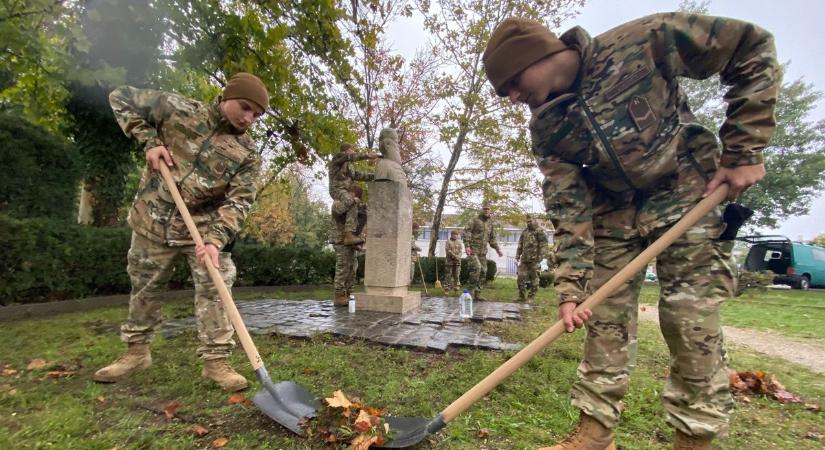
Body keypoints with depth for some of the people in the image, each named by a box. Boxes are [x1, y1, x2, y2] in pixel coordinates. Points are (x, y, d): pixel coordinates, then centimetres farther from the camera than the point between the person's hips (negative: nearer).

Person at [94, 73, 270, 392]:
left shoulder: (247, 155, -8)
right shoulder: (178, 109, -5)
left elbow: (239, 201, -15)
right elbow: (121, 98, 6)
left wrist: (215, 239, -29)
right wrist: (150, 141, -8)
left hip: (204, 225, -1)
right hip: (152, 220, 1)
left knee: (214, 288, -8)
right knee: (145, 287, 14)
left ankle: (215, 360, 3)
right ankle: (137, 351, 34)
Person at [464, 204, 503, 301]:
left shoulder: (490, 224, 15)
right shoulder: (475, 220, -4)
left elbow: (492, 238, 23)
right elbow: (466, 231, -14)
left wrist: (497, 249, 13)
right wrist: (467, 245, -25)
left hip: (483, 252, 7)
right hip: (472, 249, -6)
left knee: (483, 272, 3)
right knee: (476, 268, -23)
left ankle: (477, 294, 11)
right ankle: (471, 289, -7)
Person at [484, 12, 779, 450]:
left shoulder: (642, 40, -18)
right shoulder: (546, 129, -9)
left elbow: (752, 47, -9)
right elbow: (568, 208, -12)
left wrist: (744, 151, -14)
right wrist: (570, 286, -21)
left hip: (685, 194, -3)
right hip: (613, 211, 3)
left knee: (691, 317, -6)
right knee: (605, 319, 1)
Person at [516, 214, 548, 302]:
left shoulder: (539, 231, -3)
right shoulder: (524, 232, 16)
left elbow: (543, 245, -9)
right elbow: (520, 244, 21)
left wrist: (541, 256, -17)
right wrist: (518, 254, 12)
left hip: (534, 259, -6)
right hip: (524, 259, 6)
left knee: (534, 278, 1)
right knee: (520, 277, 2)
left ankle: (531, 297, 11)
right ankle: (521, 296, 14)